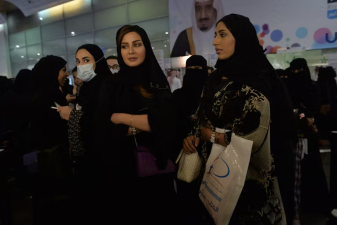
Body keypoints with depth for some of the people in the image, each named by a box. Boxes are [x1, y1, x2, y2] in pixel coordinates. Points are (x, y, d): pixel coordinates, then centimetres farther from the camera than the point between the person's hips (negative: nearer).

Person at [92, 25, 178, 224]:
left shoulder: (159, 83, 0)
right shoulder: (111, 85, 0)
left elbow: (166, 123, -15)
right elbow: (102, 129, -9)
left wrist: (121, 118, -12)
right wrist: (142, 125, -16)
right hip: (121, 167, 0)